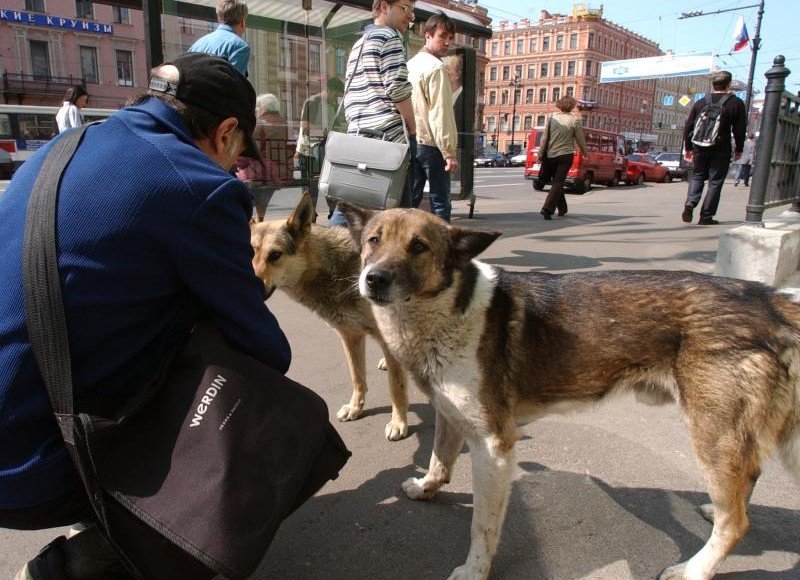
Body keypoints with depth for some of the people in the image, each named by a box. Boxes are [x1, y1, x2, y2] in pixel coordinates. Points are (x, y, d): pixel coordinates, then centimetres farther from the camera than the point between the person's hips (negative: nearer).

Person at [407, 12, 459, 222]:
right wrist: (449, 152, -16)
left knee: (410, 199, 9)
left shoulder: (411, 64, 15)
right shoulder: (437, 67, -10)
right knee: (440, 202, -3)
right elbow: (440, 113, -16)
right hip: (432, 144, -8)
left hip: (411, 142, 8)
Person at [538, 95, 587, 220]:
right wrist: (585, 153, 17)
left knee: (557, 182, 17)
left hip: (550, 155, 4)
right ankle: (547, 209, -17)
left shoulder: (552, 117, 1)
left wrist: (540, 153, 8)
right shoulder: (575, 120, -6)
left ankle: (562, 208, 28)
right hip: (565, 155, -4)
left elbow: (544, 137, 1)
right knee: (558, 182, -2)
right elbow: (580, 140, 1)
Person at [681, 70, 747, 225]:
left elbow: (688, 127, 7)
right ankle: (706, 217, 2)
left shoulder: (700, 103, 7)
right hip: (721, 149, -3)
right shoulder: (736, 103, -2)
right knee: (715, 181, 3)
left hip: (700, 148, 3)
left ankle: (690, 203, -8)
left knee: (697, 176, 18)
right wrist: (738, 149, 8)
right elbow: (740, 129, -2)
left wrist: (687, 147, 15)